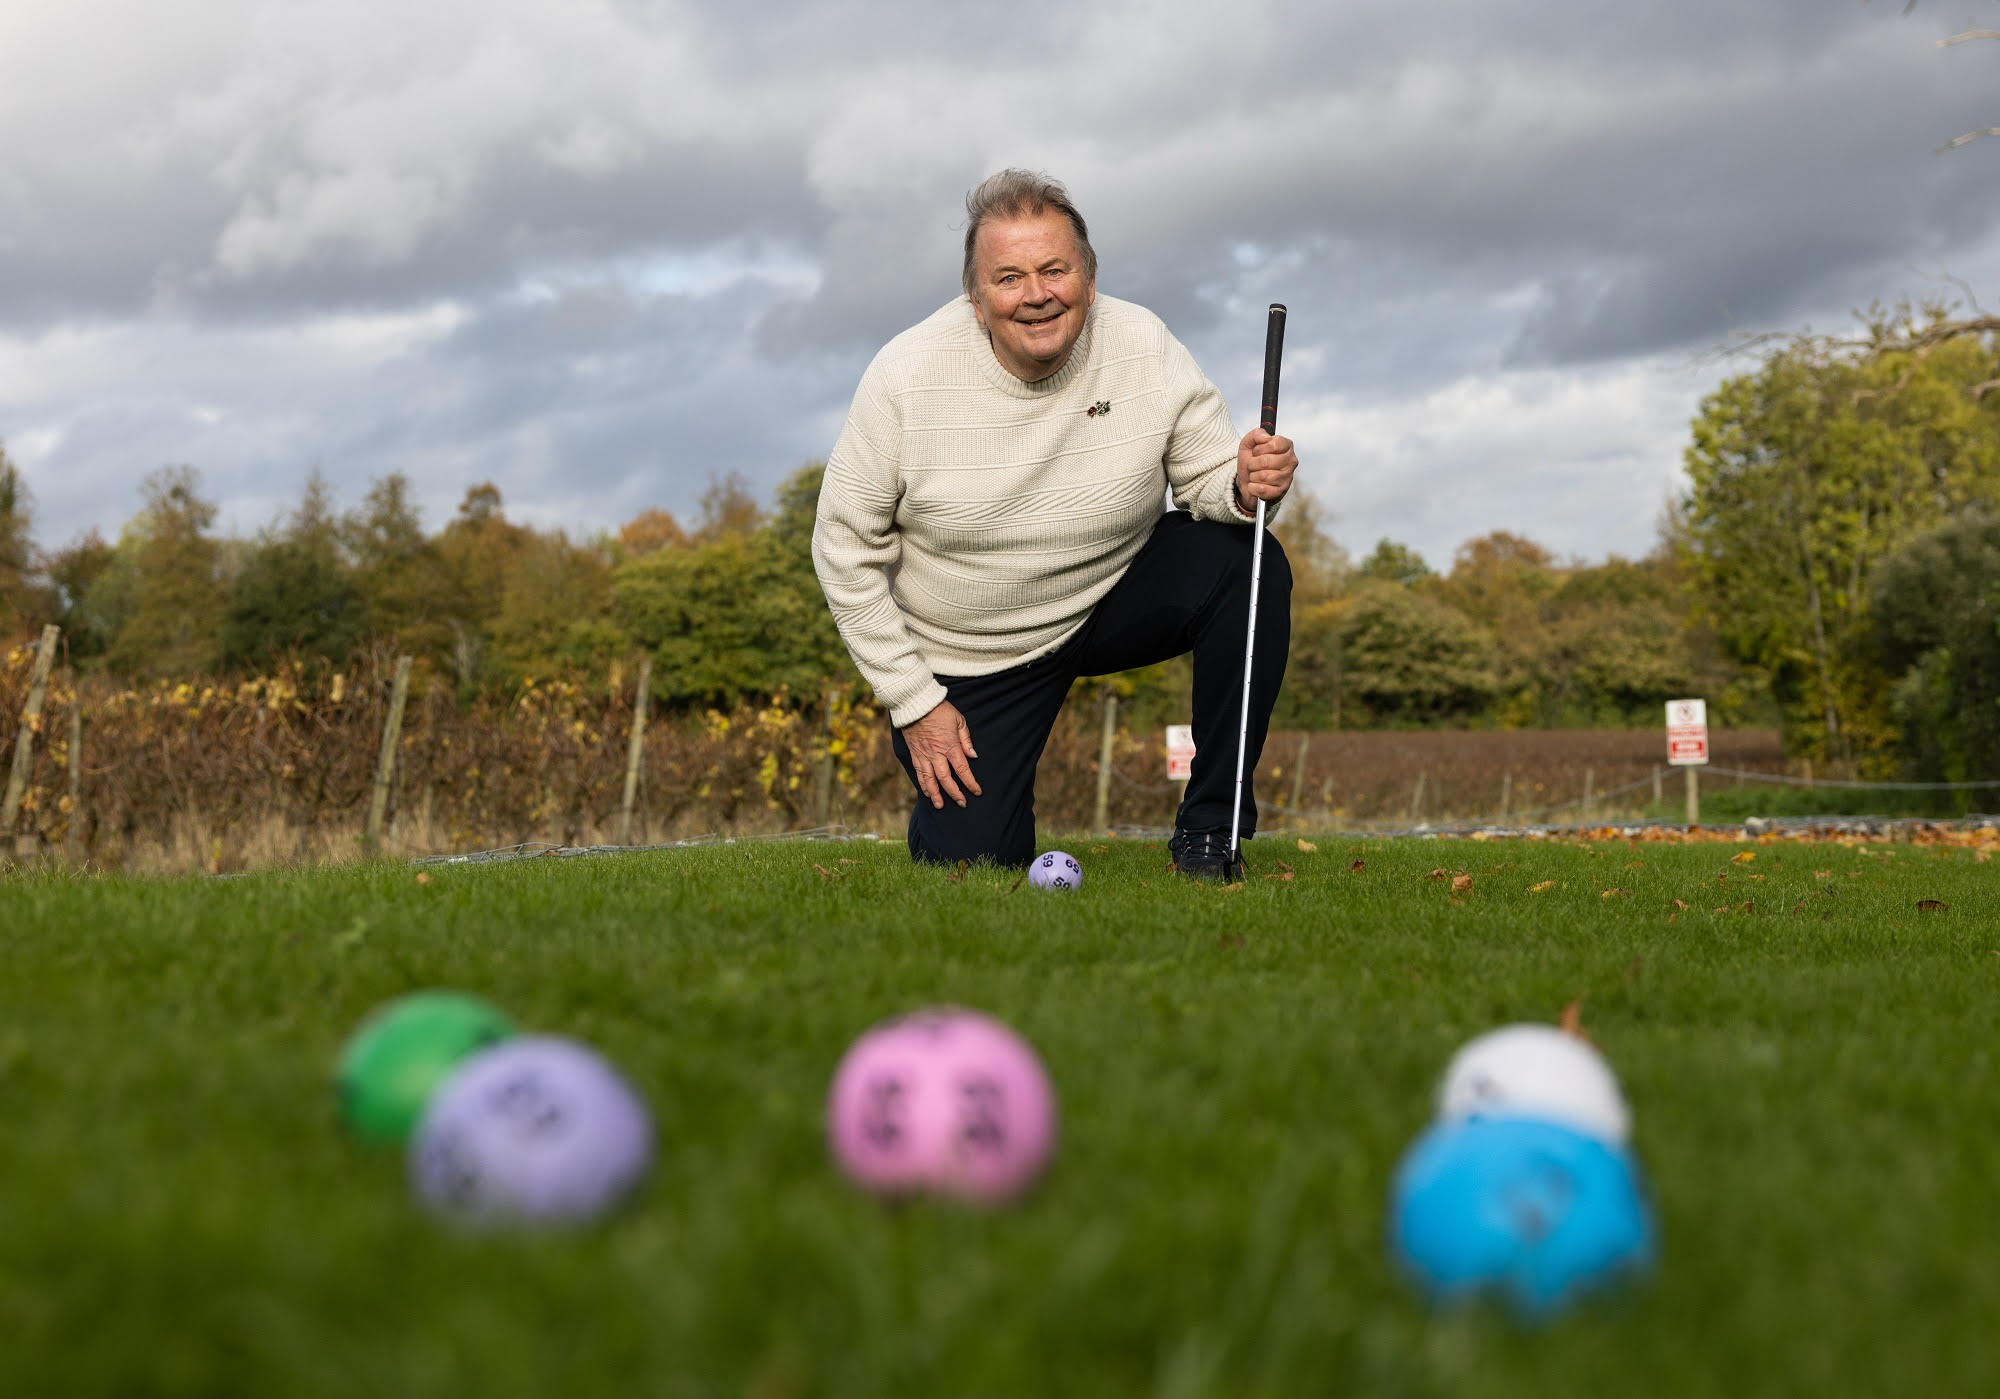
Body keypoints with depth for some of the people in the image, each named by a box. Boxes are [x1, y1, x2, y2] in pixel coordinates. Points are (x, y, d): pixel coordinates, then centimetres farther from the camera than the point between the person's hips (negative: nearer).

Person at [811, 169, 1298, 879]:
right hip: (969, 657, -2)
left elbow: (1208, 478, -6)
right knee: (973, 857, -11)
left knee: (1248, 566, -24)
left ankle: (1210, 825, -11)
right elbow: (845, 547, -12)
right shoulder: (906, 375, -20)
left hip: (1115, 600, 2)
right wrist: (913, 703, -13)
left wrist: (1246, 486, -33)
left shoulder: (1147, 350, -16)